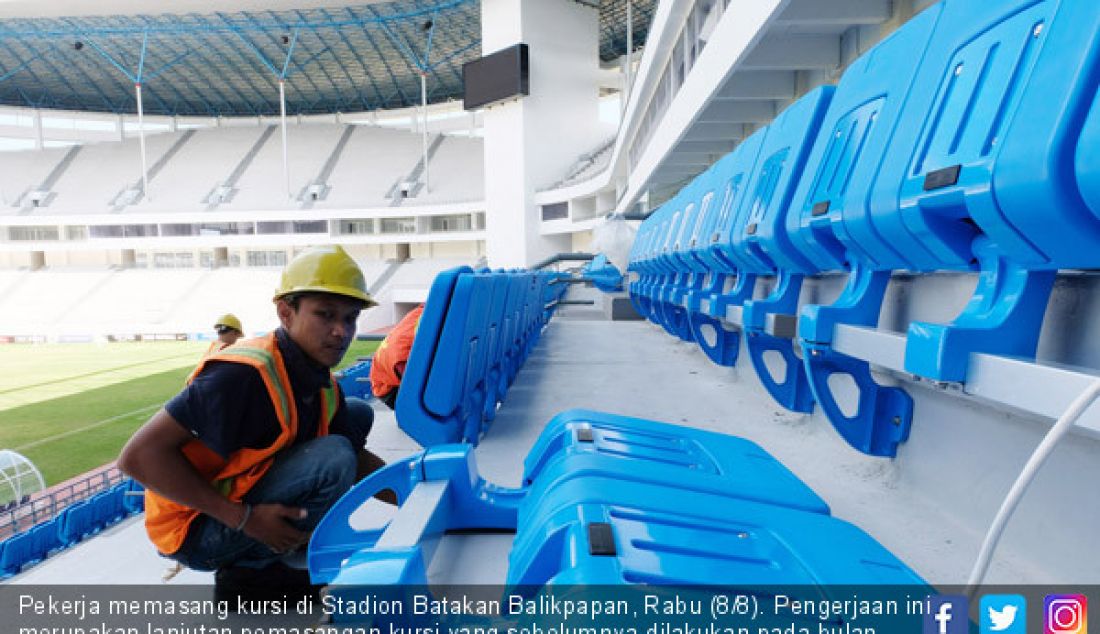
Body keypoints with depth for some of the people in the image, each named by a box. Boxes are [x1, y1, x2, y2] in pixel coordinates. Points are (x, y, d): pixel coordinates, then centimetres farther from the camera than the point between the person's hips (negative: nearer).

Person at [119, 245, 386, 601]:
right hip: (196, 530, -8)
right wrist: (244, 518, -28)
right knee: (333, 457, -27)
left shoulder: (321, 384, -2)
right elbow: (139, 456, -28)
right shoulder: (246, 374, -29)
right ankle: (247, 572, -6)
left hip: (252, 508, 8)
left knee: (359, 414, 4)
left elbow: (358, 459, 5)